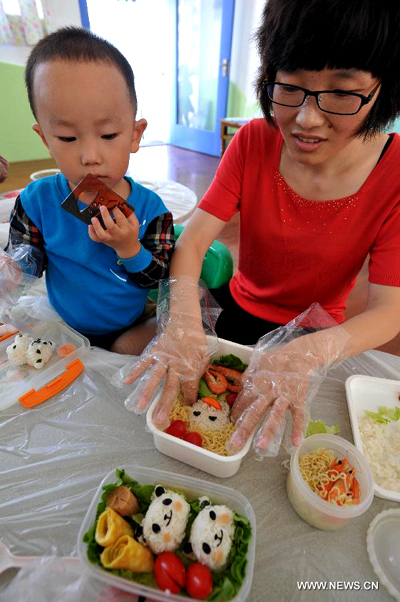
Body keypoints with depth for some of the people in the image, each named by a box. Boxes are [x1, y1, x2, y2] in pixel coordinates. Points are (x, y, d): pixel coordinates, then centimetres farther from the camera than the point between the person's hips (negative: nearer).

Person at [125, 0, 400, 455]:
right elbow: (193, 239, -22)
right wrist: (184, 319, -41)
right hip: (241, 308, 3)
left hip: (316, 336, -1)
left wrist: (307, 354, -44)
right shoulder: (253, 143, -14)